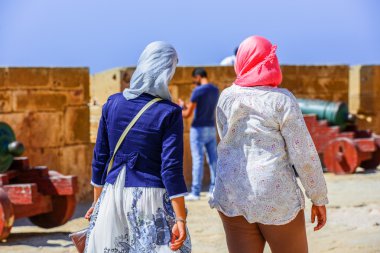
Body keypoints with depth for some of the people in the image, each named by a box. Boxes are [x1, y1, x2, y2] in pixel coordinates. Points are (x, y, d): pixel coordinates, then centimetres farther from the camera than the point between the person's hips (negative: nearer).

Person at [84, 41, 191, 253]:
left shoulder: (113, 103, 4)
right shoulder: (169, 113, -9)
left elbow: (100, 158, 8)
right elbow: (171, 169, -14)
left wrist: (97, 201, 18)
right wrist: (181, 219, -12)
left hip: (113, 196, 5)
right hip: (151, 202, -4)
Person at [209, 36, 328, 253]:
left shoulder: (226, 98, 5)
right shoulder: (281, 99, -8)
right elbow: (304, 154, -9)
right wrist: (319, 199, 0)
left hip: (233, 196, 4)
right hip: (276, 198, -4)